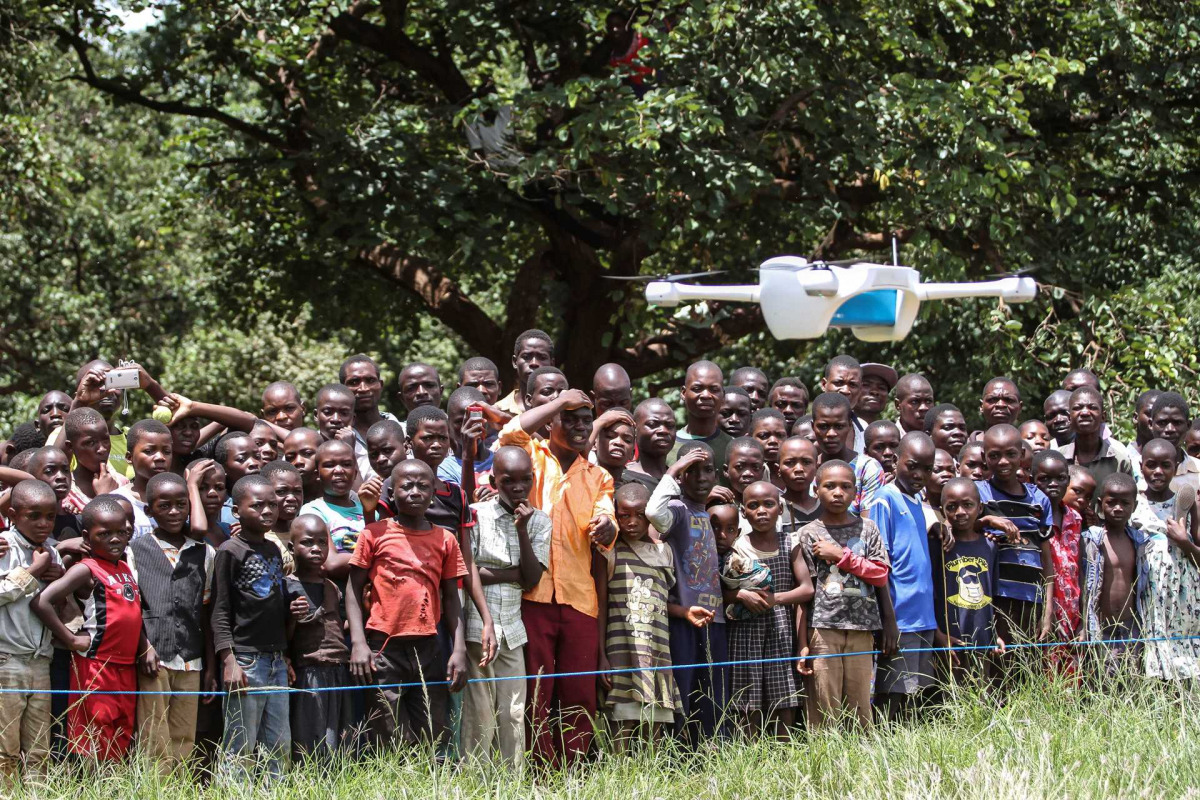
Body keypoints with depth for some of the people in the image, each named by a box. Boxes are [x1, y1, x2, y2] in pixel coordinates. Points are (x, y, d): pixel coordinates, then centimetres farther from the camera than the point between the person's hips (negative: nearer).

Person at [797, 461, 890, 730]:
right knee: (824, 711, -5)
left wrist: (842, 556, -6)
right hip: (823, 629, -2)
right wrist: (802, 644, -6)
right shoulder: (809, 534, 5)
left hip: (861, 629, 2)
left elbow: (881, 576, 3)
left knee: (861, 709, 2)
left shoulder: (867, 529, 11)